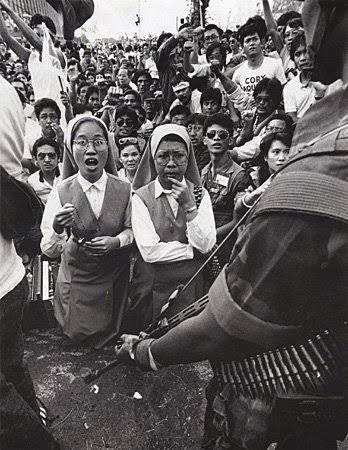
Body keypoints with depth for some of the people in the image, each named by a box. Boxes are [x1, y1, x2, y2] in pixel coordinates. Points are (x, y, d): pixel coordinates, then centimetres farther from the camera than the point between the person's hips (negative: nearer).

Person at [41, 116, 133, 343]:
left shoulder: (124, 189, -16)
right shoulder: (61, 192, -17)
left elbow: (132, 228, 0)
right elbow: (49, 251, -17)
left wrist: (116, 241, -21)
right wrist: (57, 230, -39)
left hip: (115, 275, 1)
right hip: (77, 277, 0)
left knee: (112, 331, 21)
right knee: (77, 335, 18)